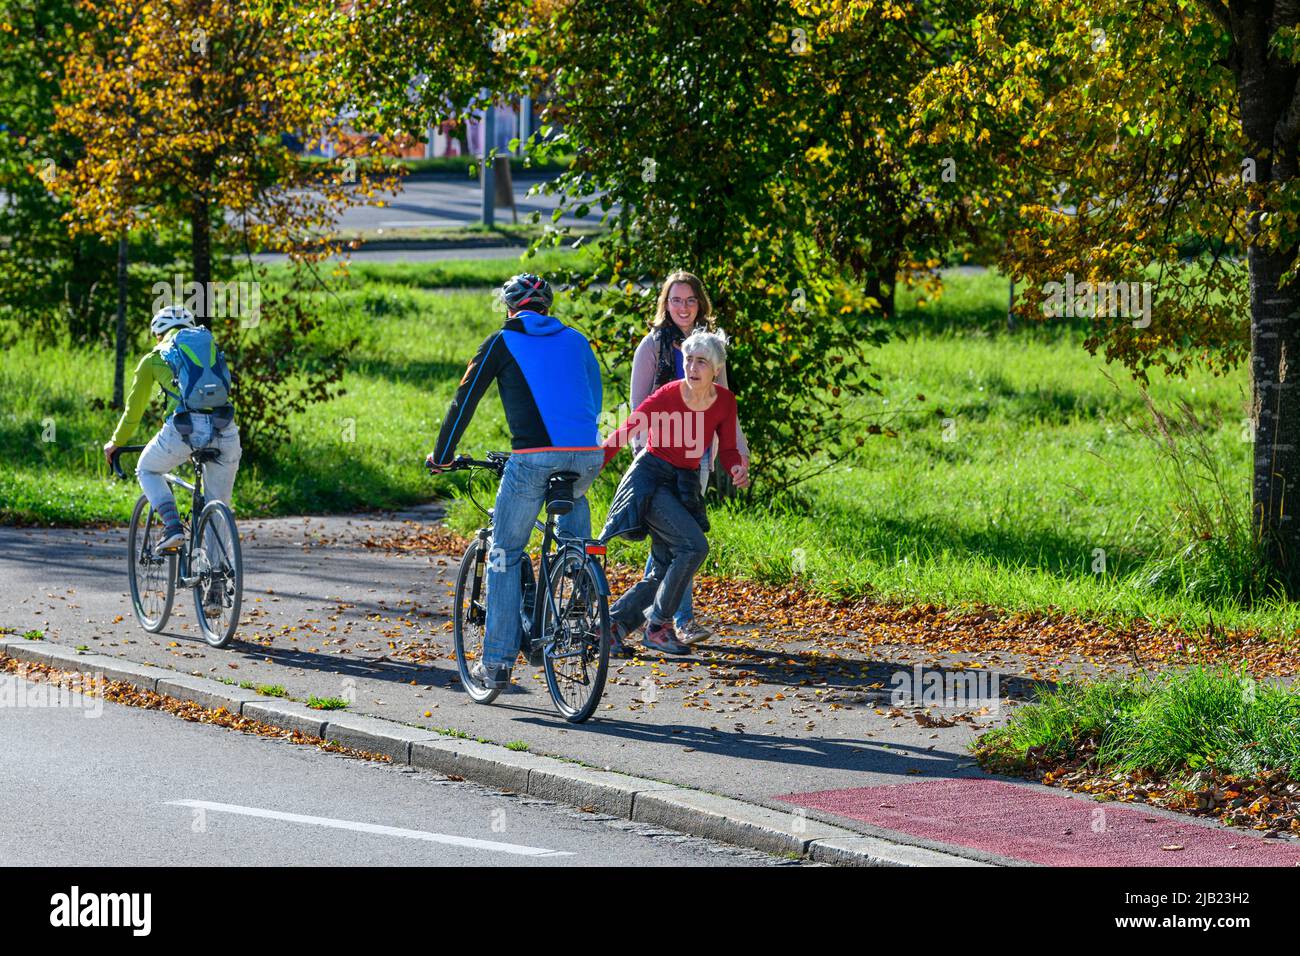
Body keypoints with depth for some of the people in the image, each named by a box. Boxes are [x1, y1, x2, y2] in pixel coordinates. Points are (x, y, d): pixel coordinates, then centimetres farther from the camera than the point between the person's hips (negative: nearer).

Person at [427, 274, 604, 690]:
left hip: (534, 457, -4)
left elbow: (465, 400, 13)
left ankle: (496, 663, 5)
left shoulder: (502, 342, 11)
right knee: (573, 498, 36)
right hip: (587, 455, 4)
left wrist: (441, 455, 25)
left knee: (505, 555, 9)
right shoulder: (576, 340, 22)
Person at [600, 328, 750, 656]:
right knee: (694, 546, -24)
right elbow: (623, 433, -12)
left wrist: (738, 468, -16)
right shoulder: (667, 396, -17)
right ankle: (658, 624, -13)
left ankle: (611, 626, 16)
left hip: (685, 487, 6)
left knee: (663, 573, 3)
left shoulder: (725, 401, -3)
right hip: (651, 478, -6)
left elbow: (727, 450, 6)